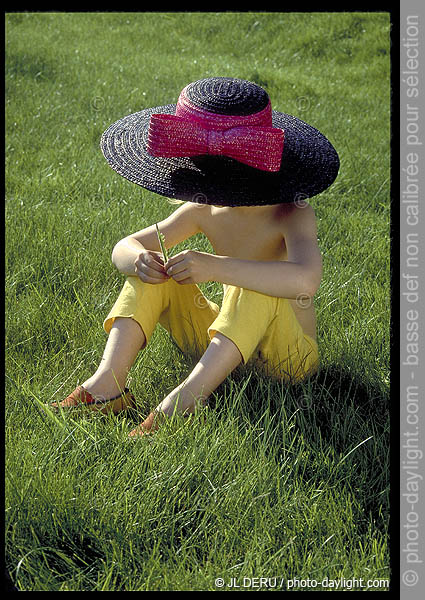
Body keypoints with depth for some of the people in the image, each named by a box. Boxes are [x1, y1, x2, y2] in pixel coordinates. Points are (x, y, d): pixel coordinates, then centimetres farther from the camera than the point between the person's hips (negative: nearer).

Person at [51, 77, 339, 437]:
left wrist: (215, 267, -48)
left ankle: (186, 399, -42)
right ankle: (107, 384, -24)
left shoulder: (292, 213, -20)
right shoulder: (207, 211, -2)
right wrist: (138, 258, -27)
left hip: (289, 354, -6)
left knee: (253, 282, -35)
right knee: (151, 268, -8)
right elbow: (124, 247, -1)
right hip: (224, 344, 6)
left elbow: (305, 281, -41)